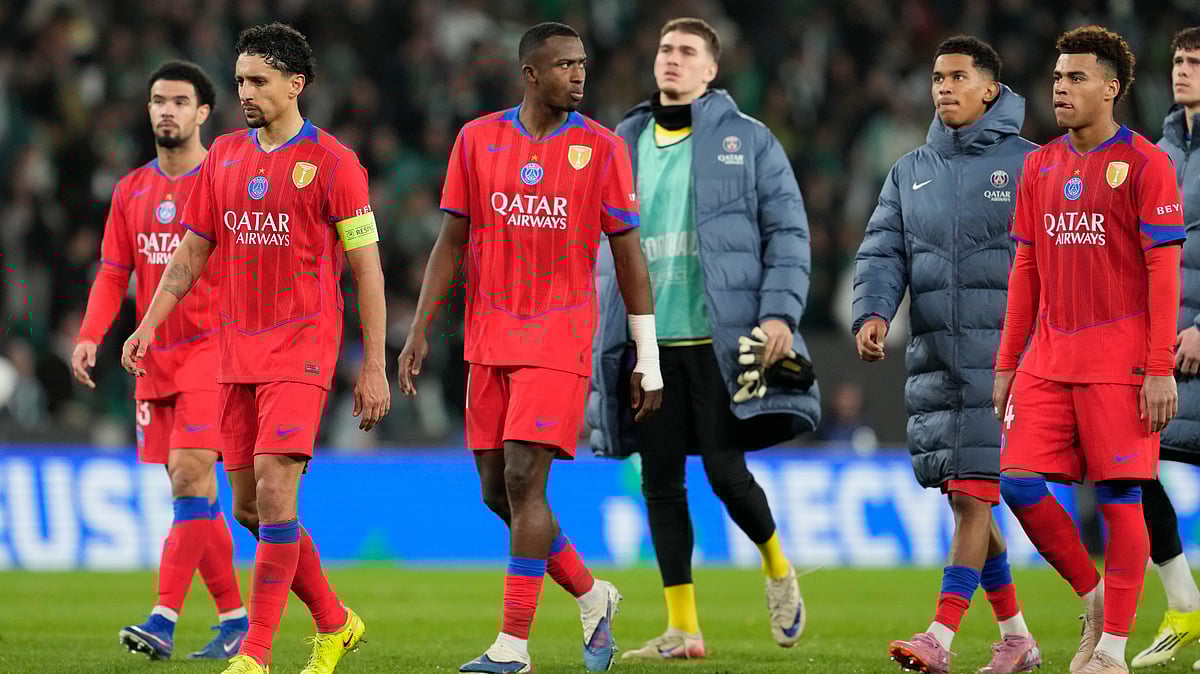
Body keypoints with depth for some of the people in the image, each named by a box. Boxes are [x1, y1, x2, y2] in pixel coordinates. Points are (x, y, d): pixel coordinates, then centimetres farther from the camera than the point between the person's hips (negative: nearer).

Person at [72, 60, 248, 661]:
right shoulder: (131, 191, 13)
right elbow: (112, 274, 13)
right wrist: (90, 336, -2)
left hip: (211, 347, -6)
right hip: (155, 357, 6)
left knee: (190, 474, -17)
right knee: (192, 492, 7)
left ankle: (164, 619, -21)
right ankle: (235, 618, 15)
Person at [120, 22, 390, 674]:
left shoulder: (331, 162, -5)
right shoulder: (224, 156, 11)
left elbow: (367, 268, -4)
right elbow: (191, 252, 17)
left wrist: (374, 367, -7)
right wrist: (150, 323, 4)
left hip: (301, 350, -6)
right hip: (237, 352, 6)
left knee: (274, 493, -17)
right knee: (249, 508, 7)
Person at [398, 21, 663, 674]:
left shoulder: (601, 148, -2)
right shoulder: (478, 140, 5)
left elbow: (628, 254, 1)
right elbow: (451, 241, 9)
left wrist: (649, 359, 0)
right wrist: (418, 331, 3)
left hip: (558, 339, -4)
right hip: (489, 342, 4)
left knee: (523, 479, -13)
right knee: (498, 491, 6)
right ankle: (593, 598, 27)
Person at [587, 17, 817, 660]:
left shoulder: (747, 141, 3)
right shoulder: (625, 143, 14)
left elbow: (787, 231, 1)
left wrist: (779, 311, -12)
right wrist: (600, 330, 13)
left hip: (720, 336, -4)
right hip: (648, 341, 4)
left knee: (725, 470, -8)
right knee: (660, 481, 1)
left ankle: (777, 568, 22)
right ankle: (682, 628, 7)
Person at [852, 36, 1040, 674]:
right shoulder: (910, 172, 15)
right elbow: (882, 253, 8)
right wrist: (872, 313, -11)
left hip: (1002, 354, -6)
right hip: (933, 356, 6)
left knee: (973, 492, -13)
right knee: (963, 497, 9)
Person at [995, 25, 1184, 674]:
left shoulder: (1144, 164, -5)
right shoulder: (1039, 166, 12)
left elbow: (1164, 271, -8)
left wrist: (1161, 370, -14)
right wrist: (1007, 362, 13)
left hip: (1118, 361, -6)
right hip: (1049, 356, 6)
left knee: (1119, 496, -4)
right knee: (1019, 482, -3)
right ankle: (1093, 597, 17)